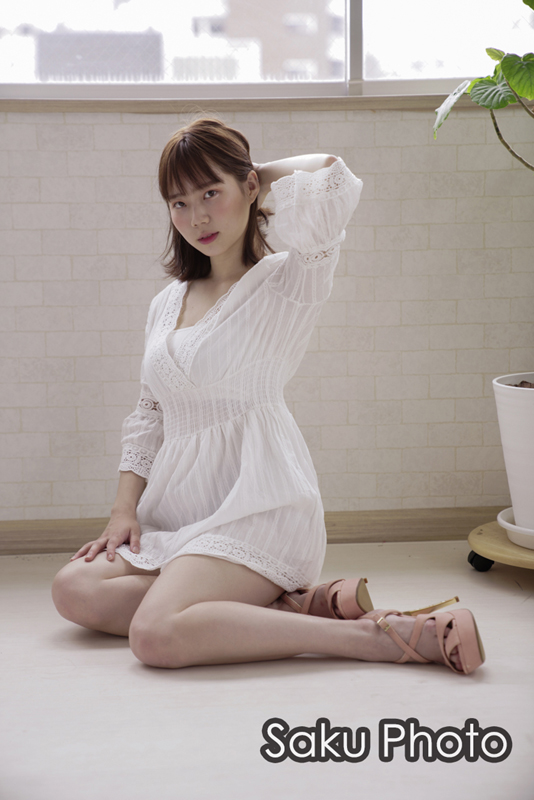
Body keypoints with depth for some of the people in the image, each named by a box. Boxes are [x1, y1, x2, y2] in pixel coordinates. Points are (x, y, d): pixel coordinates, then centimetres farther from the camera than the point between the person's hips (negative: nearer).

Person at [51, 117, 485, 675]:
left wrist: (265, 176, -2)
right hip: (177, 508, 8)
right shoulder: (167, 304, 17)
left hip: (256, 502, -8)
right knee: (75, 590, -17)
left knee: (158, 637, -28)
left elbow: (332, 180, -23)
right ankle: (291, 608, -14)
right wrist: (124, 511, 7)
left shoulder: (287, 283, -4)